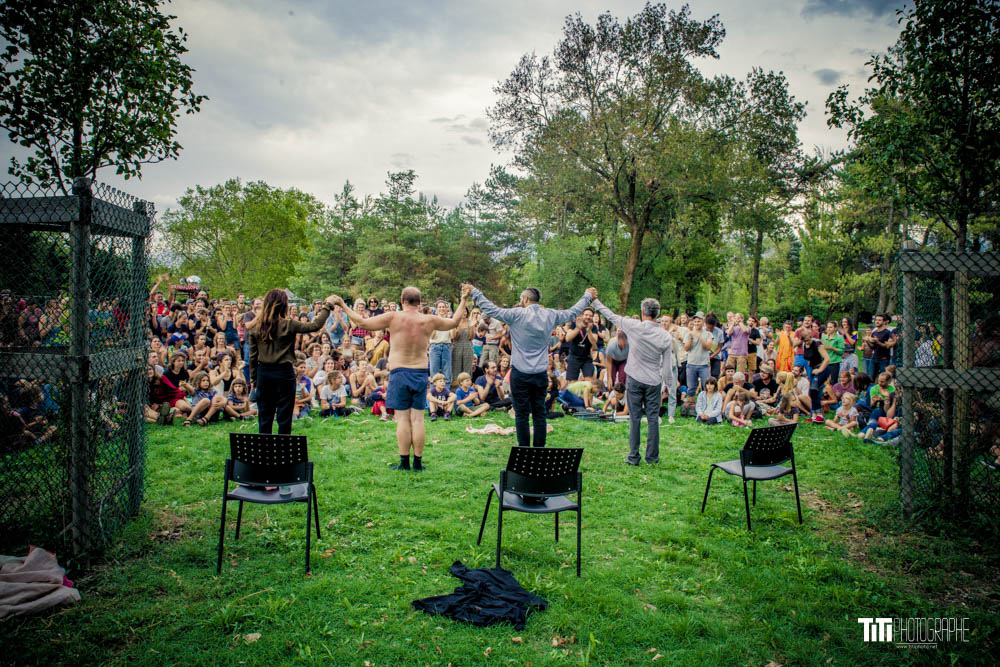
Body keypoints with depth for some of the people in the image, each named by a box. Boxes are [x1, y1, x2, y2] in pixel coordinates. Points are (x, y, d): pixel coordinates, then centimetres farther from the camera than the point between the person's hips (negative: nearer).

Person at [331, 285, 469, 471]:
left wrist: (343, 305, 11)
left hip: (399, 372, -2)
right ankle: (418, 462, 10)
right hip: (421, 373, 2)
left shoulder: (393, 317, -8)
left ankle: (404, 462, 6)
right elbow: (454, 322, 17)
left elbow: (362, 322, -1)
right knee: (417, 419, 6)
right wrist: (463, 301, 30)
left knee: (403, 419, 3)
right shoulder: (430, 321, -1)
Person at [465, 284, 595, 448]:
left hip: (520, 373, -4)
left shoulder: (517, 315, -11)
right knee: (539, 413, 9)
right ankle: (540, 449, 13)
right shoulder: (550, 315, 2)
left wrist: (474, 292, 2)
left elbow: (491, 309, -10)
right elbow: (573, 312, 16)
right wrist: (588, 296, 32)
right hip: (541, 373, 4)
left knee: (521, 414, 2)